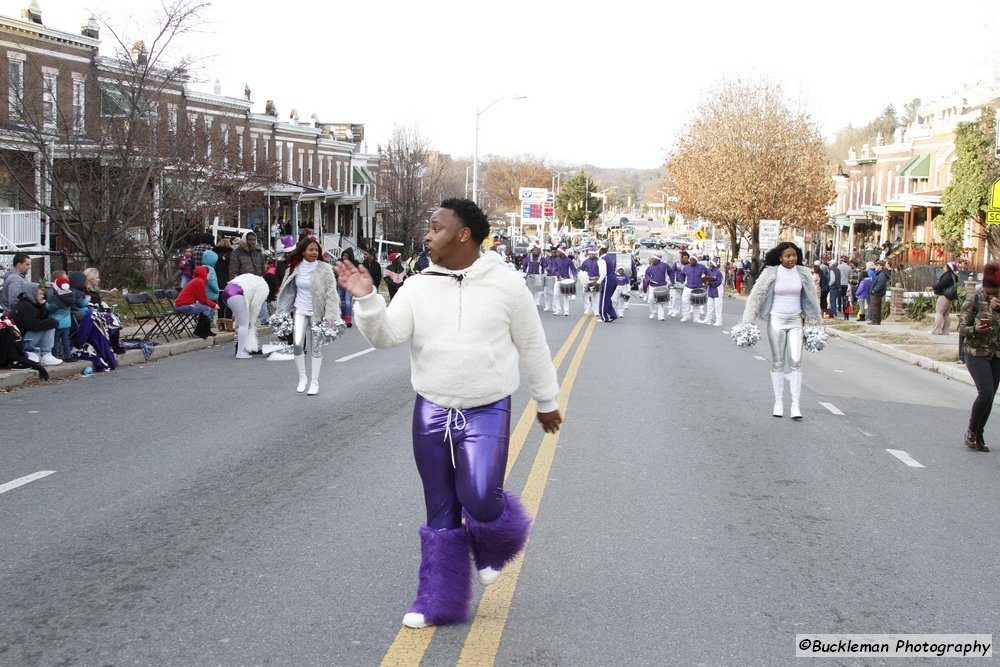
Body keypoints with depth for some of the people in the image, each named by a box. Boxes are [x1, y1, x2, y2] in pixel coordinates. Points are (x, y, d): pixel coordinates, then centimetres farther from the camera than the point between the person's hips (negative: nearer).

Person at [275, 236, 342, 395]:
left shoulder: (324, 269, -9)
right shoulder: (295, 268, 1)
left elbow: (331, 293, -11)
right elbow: (287, 291, 12)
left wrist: (330, 317, -17)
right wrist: (282, 311, 13)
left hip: (317, 313, -2)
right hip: (300, 311, 2)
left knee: (315, 348, 4)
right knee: (297, 344, -11)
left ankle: (315, 382, 16)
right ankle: (302, 377, 9)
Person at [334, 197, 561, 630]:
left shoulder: (506, 285, -4)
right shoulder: (418, 287, 1)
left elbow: (532, 346, 5)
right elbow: (385, 336, -9)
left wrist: (547, 401, 12)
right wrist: (366, 300, -26)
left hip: (487, 411, -3)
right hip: (431, 412, 3)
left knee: (480, 500, -15)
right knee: (441, 511, 9)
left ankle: (494, 547, 21)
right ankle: (438, 602, 22)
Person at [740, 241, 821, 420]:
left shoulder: (803, 273, 0)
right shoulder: (770, 273, -7)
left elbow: (812, 299, 10)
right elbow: (756, 296, -5)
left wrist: (814, 323, 13)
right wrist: (748, 323, -10)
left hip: (795, 321, 2)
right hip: (776, 320, -1)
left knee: (796, 361, -6)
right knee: (777, 362, 5)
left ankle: (796, 405, -5)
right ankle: (778, 402, 13)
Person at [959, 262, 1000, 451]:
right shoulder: (973, 302, -4)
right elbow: (961, 327, -6)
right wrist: (975, 329, -25)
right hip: (977, 353, -4)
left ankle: (978, 437, 18)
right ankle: (971, 430, 2)